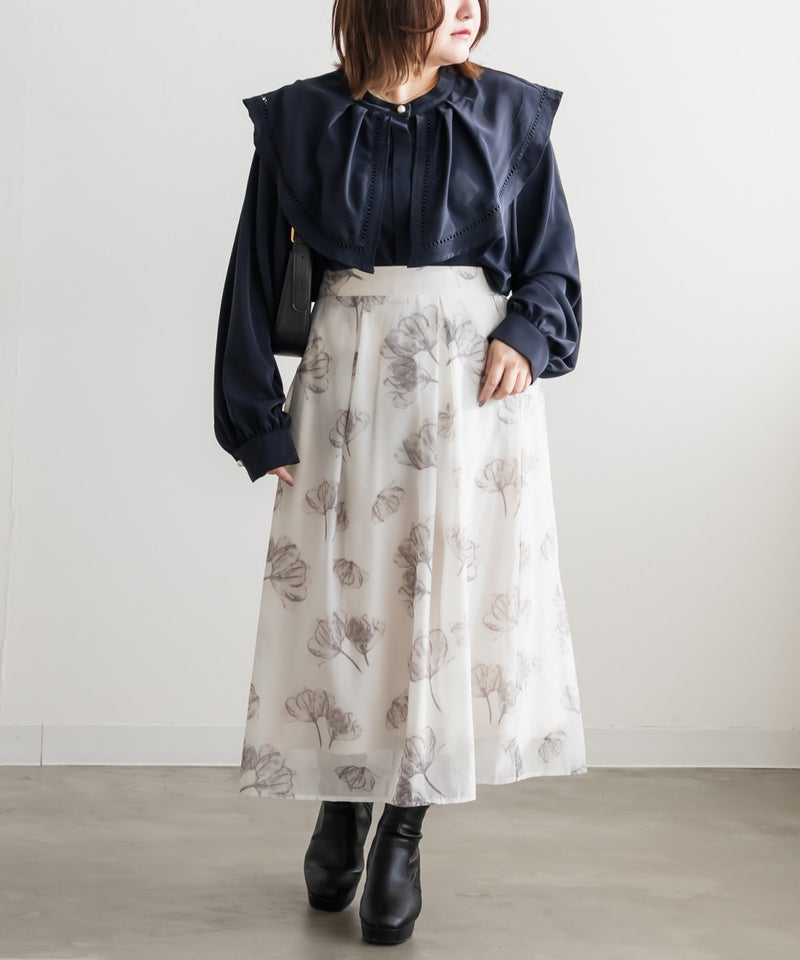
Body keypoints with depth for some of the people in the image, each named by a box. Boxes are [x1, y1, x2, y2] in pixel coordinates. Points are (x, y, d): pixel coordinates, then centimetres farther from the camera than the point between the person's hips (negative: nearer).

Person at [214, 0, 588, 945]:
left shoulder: (510, 114, 6)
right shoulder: (300, 121, 2)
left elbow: (551, 266, 11)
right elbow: (254, 281, 6)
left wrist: (527, 336, -10)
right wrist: (262, 424, 3)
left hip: (475, 389, 1)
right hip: (348, 390, 0)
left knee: (452, 602, 0)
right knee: (340, 599, 3)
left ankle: (403, 838, 15)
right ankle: (341, 808, 28)